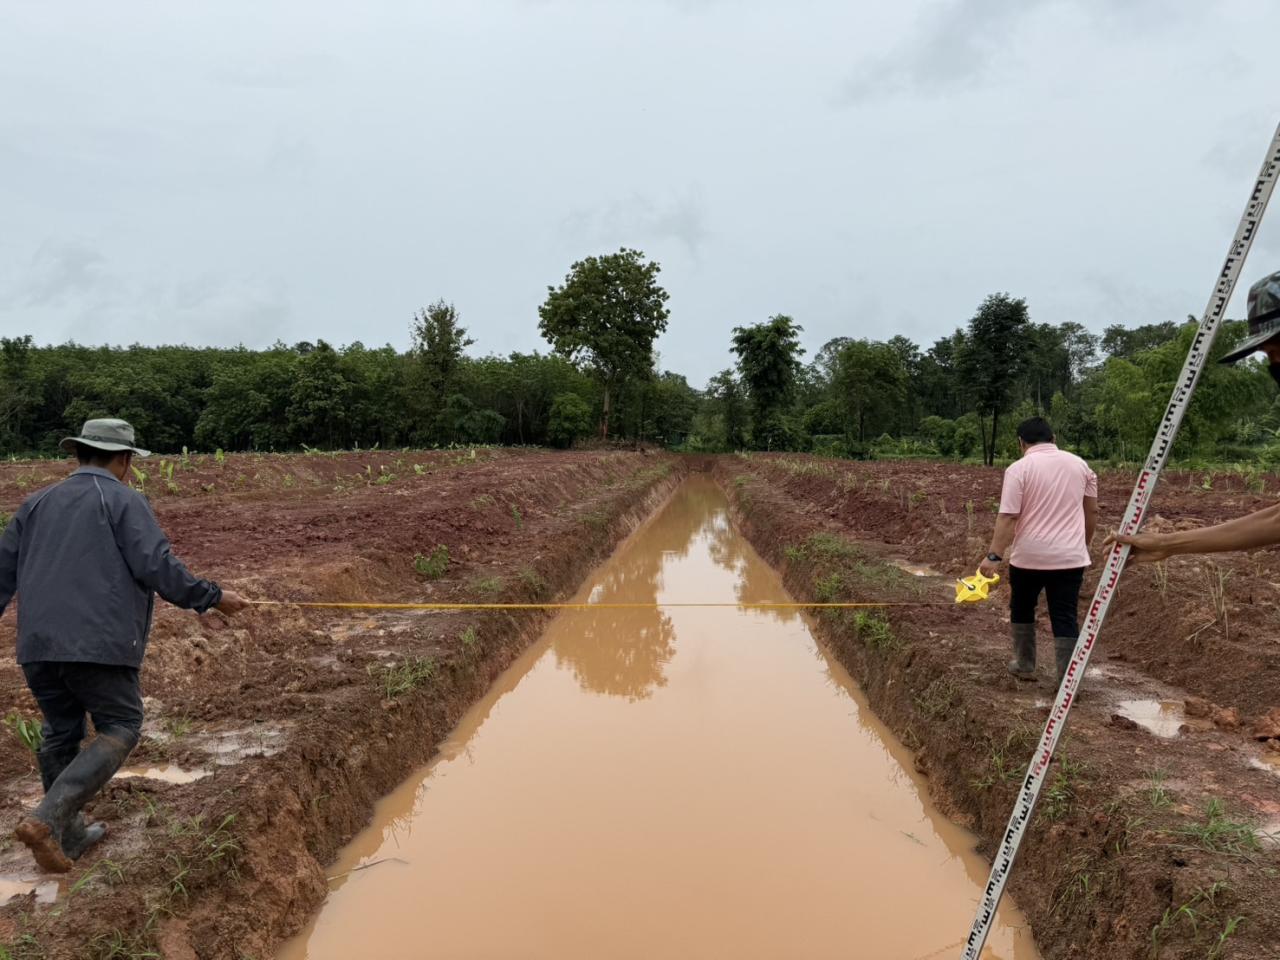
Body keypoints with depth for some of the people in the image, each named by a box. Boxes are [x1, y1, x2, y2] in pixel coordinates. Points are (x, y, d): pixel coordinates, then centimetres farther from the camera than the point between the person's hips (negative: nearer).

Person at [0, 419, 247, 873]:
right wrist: (213, 596, -2)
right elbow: (158, 568, -12)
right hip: (98, 643, -6)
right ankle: (47, 818, -10)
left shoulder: (37, 503, 15)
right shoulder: (125, 501, -3)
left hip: (37, 644, 6)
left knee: (61, 733, 19)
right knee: (119, 729, 6)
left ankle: (68, 834, 28)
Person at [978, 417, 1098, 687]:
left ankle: (1024, 666, 27)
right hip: (1070, 557, 3)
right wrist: (1084, 544, 27)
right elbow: (1092, 511, 14)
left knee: (1022, 610, 18)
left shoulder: (1019, 468, -8)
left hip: (1029, 556, -3)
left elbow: (1008, 517, -16)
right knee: (1066, 618, 5)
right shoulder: (1079, 464, 7)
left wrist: (994, 556, -16)